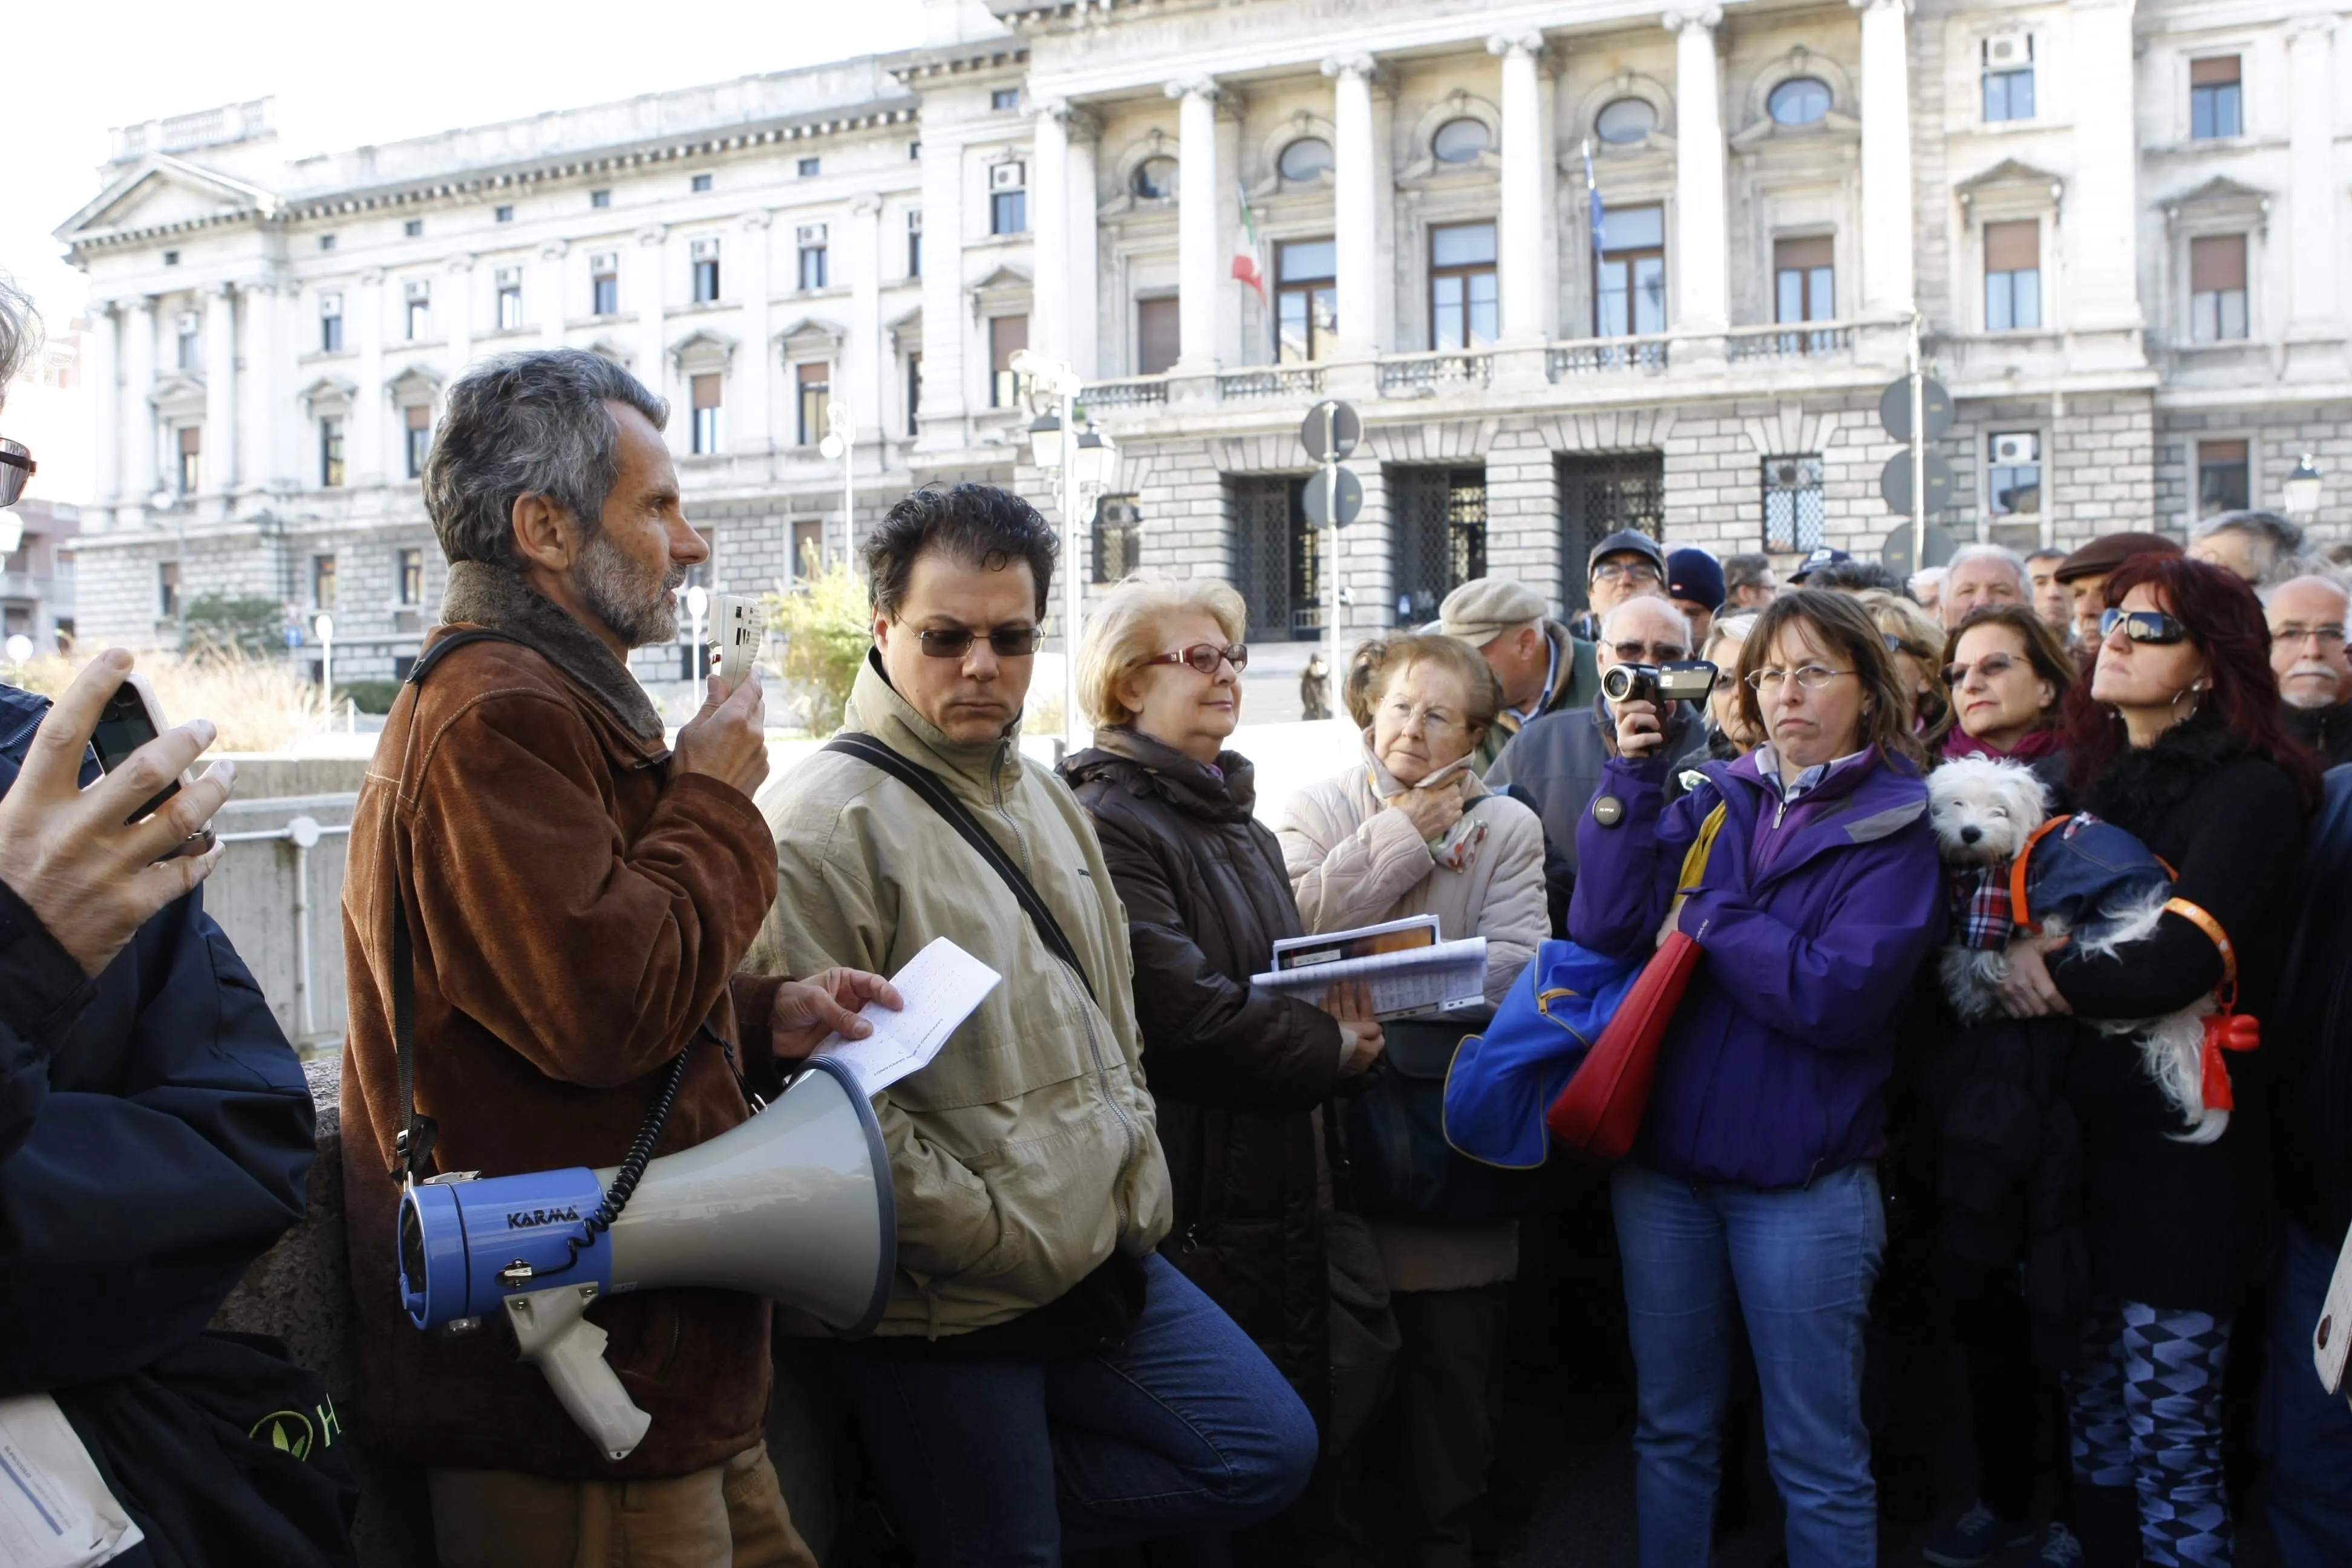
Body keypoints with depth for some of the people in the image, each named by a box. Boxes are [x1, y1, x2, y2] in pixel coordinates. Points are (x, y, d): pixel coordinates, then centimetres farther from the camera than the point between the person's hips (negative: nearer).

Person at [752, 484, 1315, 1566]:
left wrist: (1134, 1179, 11)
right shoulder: (825, 826, -16)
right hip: (945, 1309, -7)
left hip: (1101, 1260, 8)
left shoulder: (1047, 802, 12)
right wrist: (998, 1238, -17)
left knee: (1271, 1455, 10)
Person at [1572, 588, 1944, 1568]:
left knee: (1817, 1458, 7)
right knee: (1670, 1428, 17)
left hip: (1801, 1181, -4)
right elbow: (1605, 926, -6)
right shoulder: (1714, 798, 8)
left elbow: (1838, 997, -18)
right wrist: (1633, 779, -11)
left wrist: (1704, 917, -13)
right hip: (1664, 1157, 4)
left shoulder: (1896, 830, -4)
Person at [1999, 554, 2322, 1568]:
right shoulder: (2096, 777, 12)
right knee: (2092, 1417, 14)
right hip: (2092, 1136, 7)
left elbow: (2183, 958, -23)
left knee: (2170, 1443, 0)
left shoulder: (2249, 790, -11)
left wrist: (2056, 980, -9)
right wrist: (2031, 950, -10)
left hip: (2186, 1148, -7)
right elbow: (2035, 922, 12)